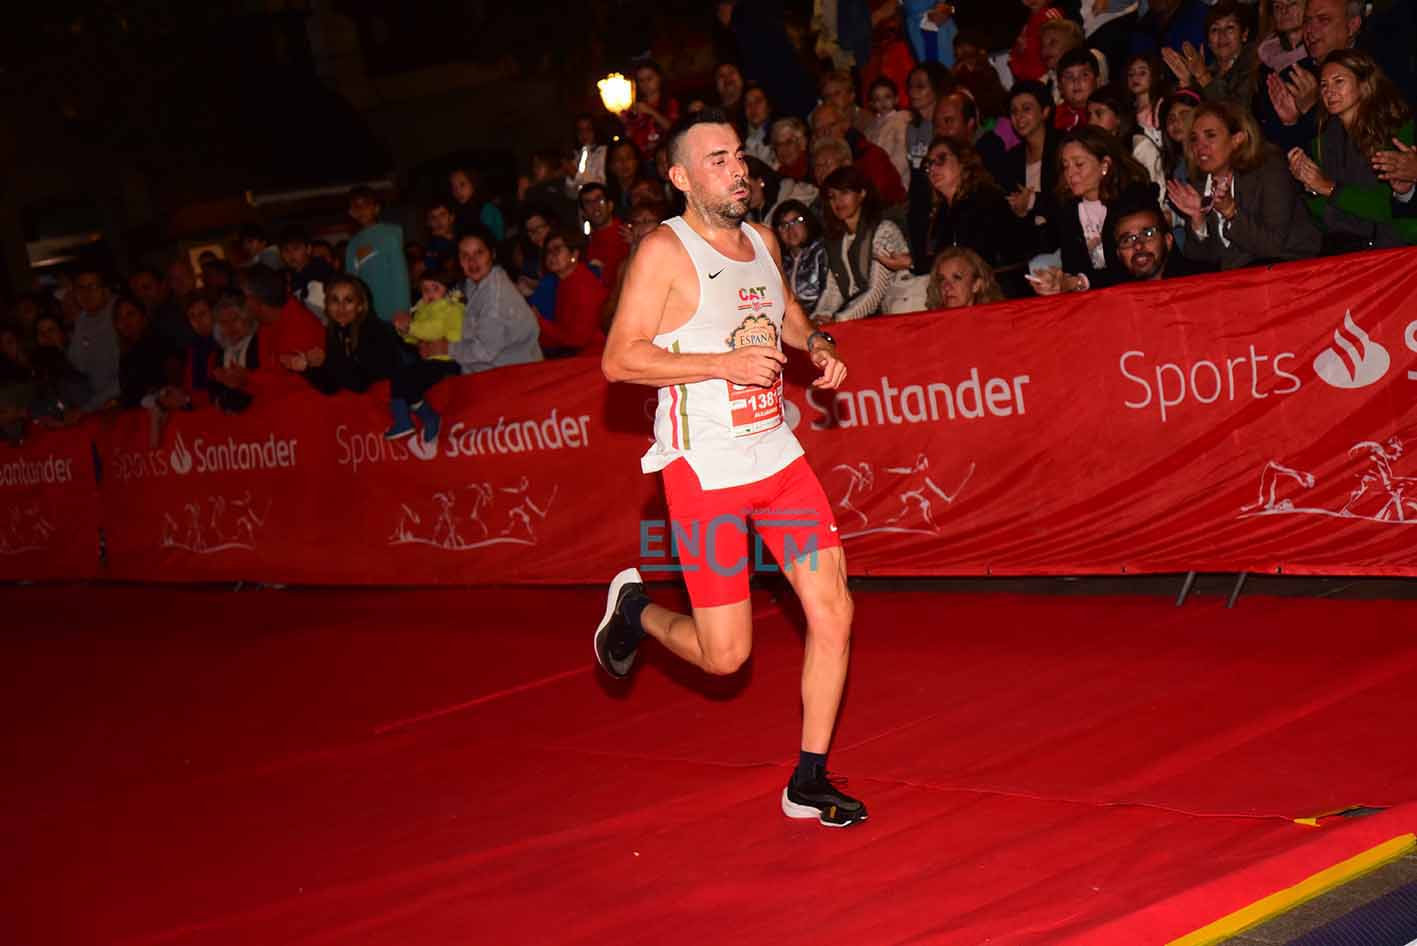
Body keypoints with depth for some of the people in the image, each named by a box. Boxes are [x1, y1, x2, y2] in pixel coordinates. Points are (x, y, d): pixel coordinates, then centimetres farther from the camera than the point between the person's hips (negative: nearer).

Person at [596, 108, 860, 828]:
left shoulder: (761, 240, 10)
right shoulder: (665, 252, -11)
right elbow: (619, 360, -16)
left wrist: (815, 344, 10)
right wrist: (726, 364, -21)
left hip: (777, 454, 7)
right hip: (704, 468, -6)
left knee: (832, 613, -3)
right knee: (726, 653, -4)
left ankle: (808, 782, 9)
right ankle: (636, 610, 29)